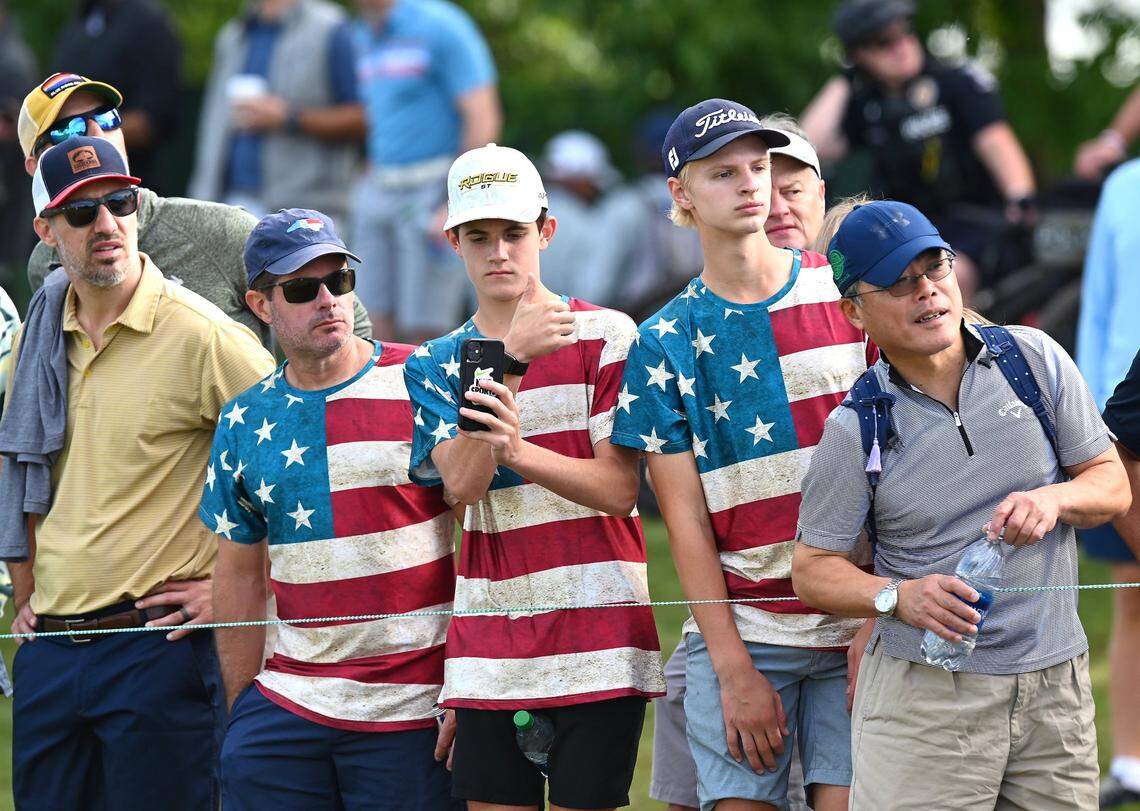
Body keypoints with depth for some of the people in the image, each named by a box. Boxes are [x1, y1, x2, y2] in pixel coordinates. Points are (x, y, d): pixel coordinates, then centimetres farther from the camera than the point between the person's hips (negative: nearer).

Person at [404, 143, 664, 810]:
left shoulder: (606, 336, 1)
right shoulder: (438, 362, 11)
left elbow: (619, 489, -7)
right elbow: (463, 482, -6)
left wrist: (519, 452, -24)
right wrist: (512, 361, -17)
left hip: (596, 646, -3)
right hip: (488, 649, 3)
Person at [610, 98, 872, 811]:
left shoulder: (848, 296, 5)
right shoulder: (665, 343, 6)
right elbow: (686, 518, 3)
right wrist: (734, 667, -5)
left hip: (857, 625, 0)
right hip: (738, 632, 0)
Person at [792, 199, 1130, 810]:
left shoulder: (1035, 359, 3)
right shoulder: (855, 428, -4)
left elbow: (1113, 485, 9)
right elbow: (813, 569, -1)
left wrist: (1054, 498, -14)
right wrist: (900, 596, -20)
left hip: (1055, 689, 3)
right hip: (923, 690, -3)